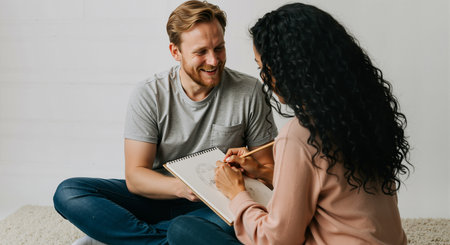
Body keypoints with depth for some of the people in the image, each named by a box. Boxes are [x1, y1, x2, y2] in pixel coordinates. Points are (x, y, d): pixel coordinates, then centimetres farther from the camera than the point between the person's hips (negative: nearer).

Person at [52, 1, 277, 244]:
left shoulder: (249, 92, -6)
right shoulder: (148, 95, -6)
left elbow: (269, 169, 0)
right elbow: (135, 176, -10)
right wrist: (180, 186, -30)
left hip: (213, 208, 0)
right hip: (156, 196, 1)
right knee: (68, 192, -18)